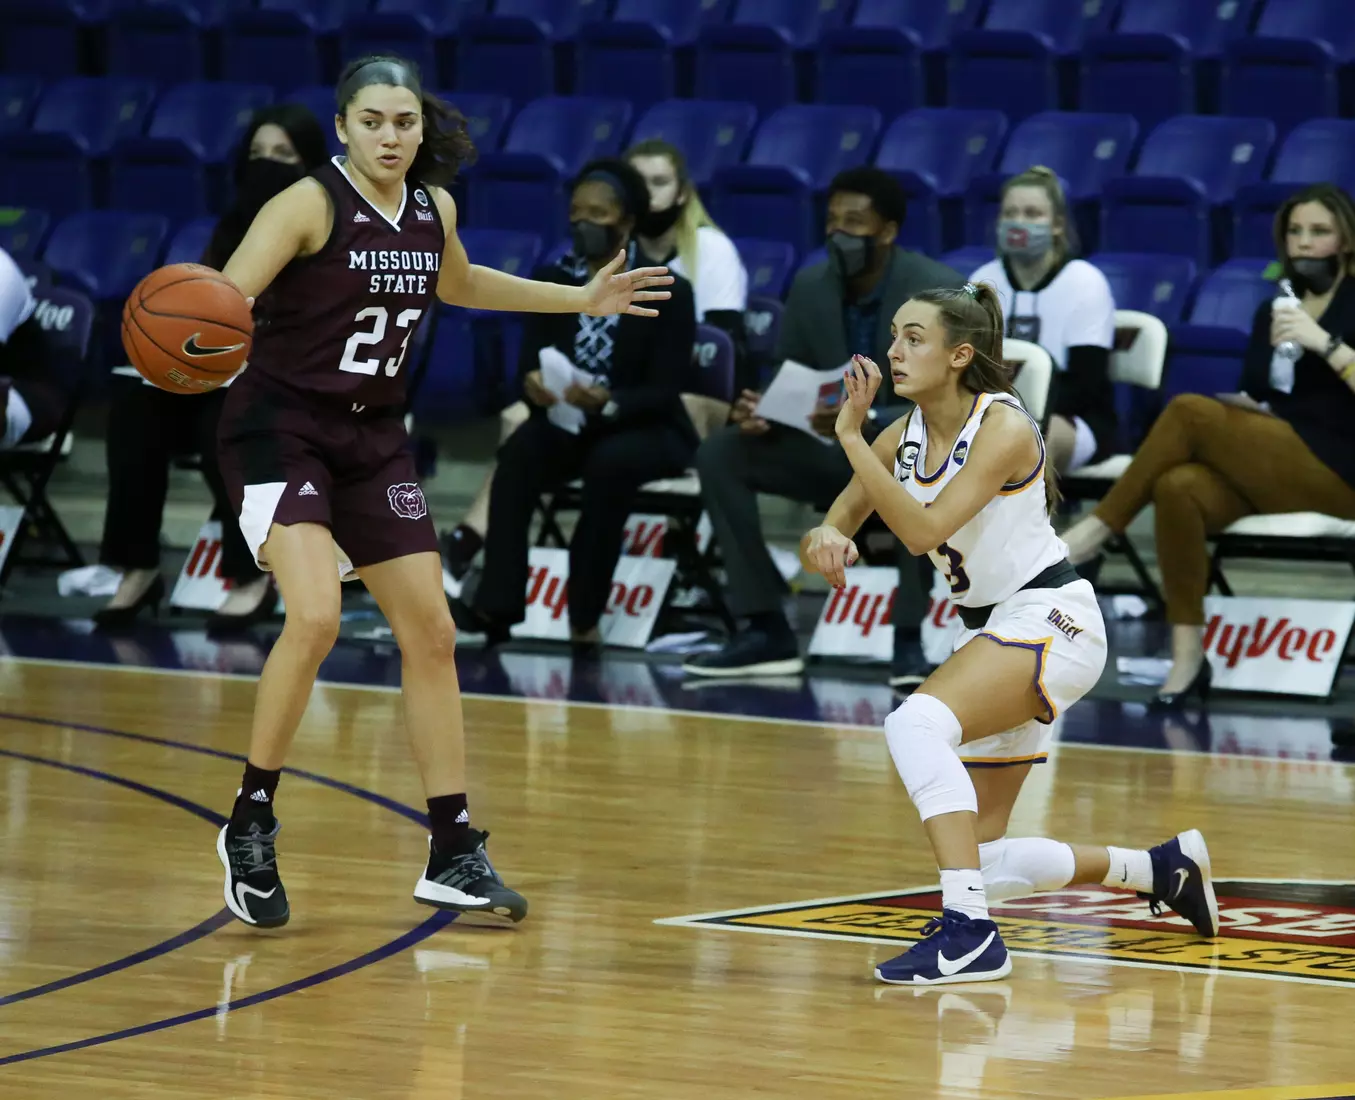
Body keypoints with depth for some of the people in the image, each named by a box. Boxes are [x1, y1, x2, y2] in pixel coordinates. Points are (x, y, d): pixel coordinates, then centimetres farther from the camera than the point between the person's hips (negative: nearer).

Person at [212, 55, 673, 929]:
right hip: (282, 428, -7)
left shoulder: (434, 210, 4)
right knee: (315, 617, -24)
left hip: (374, 439, 7)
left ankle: (454, 855, 15)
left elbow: (455, 282, 28)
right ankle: (251, 826, -8)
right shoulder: (311, 204, -15)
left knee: (431, 634, 6)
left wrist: (579, 300, 29)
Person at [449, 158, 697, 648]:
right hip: (567, 424, 3)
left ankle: (584, 614, -30)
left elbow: (664, 391, -12)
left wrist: (608, 402, -32)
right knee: (519, 452, -30)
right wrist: (533, 383, -24)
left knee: (610, 462, -38)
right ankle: (497, 606, -38)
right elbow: (529, 362, 2)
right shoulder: (552, 281, 5)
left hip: (646, 430, -3)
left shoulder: (668, 292, -8)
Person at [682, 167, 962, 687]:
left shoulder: (940, 291, -19)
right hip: (838, 452, 5)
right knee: (721, 453, -15)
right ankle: (766, 630, -15)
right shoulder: (810, 286, -2)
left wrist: (867, 421, -41)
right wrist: (760, 412, -21)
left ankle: (909, 638, -30)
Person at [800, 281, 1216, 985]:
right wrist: (826, 539, -19)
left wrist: (851, 436, -28)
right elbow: (824, 541, 6)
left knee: (917, 722, -34)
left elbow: (924, 530, -28)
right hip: (990, 632, 9)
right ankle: (1162, 868, 32)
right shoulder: (907, 436, 3)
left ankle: (971, 933, -37)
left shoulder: (1003, 428, -18)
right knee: (981, 864, 10)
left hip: (1051, 619, -9)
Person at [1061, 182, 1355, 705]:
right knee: (1178, 488, -28)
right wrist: (1240, 407, 1)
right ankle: (1187, 657, -28)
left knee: (1189, 410, -24)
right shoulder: (1272, 311, 18)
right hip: (1268, 475, 6)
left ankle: (1097, 529, -14)